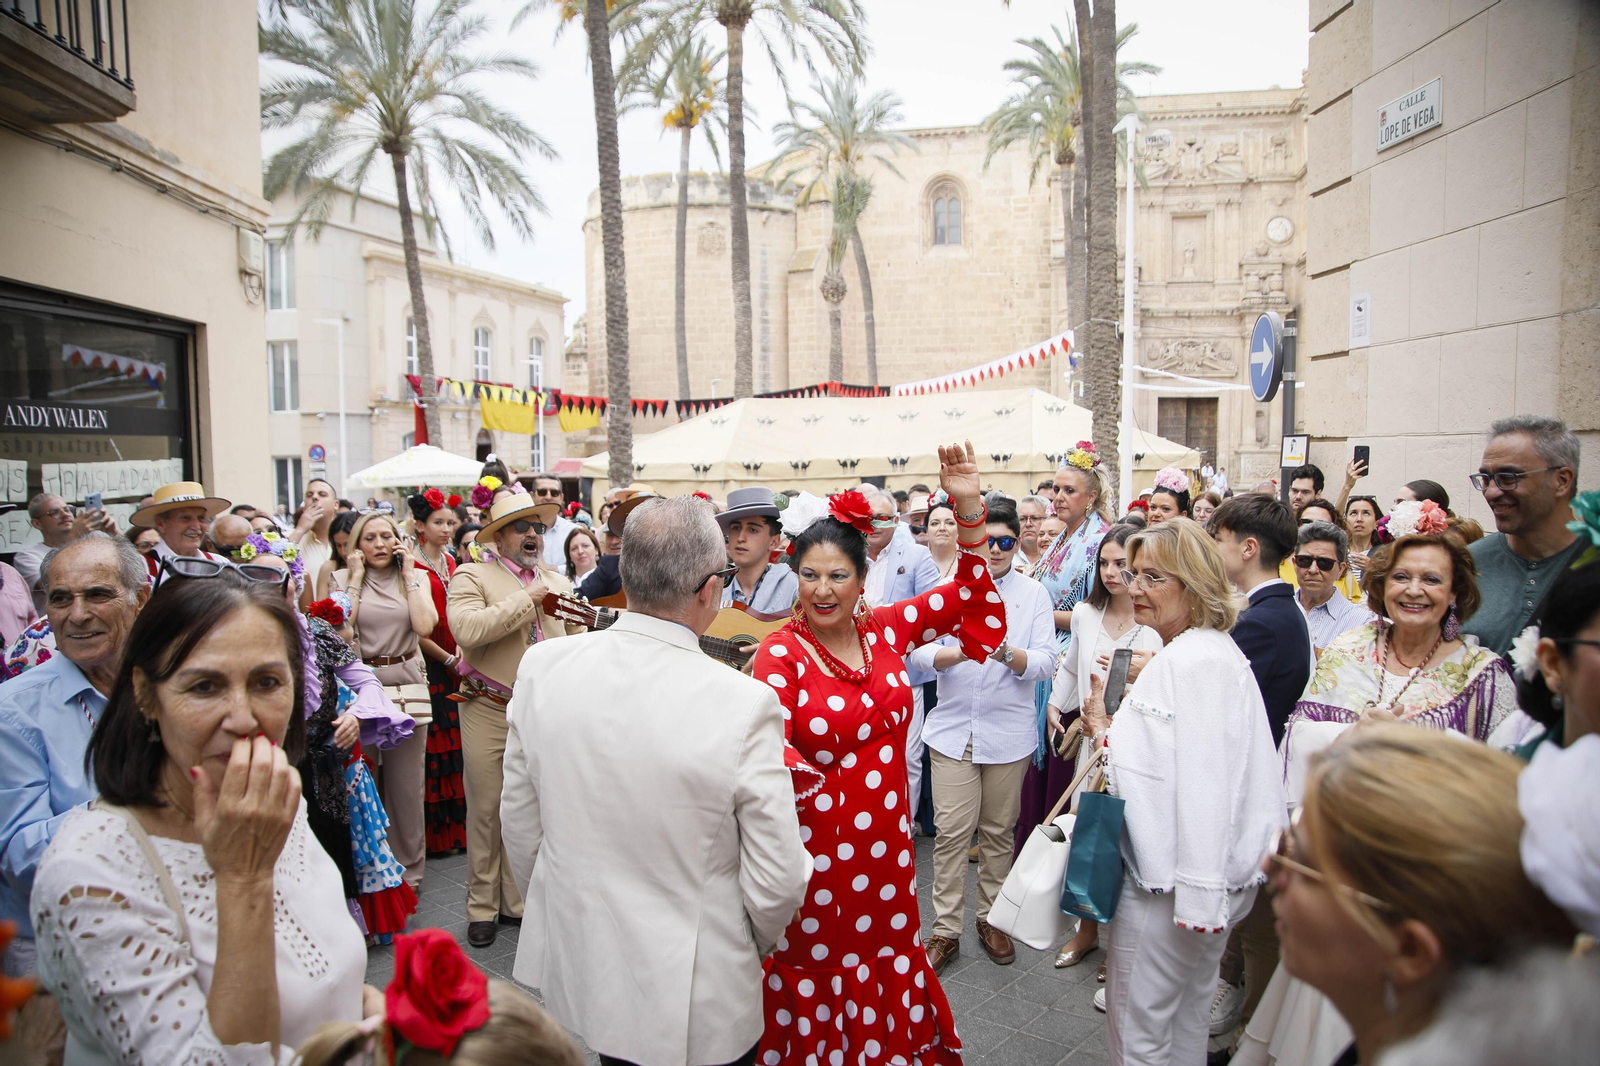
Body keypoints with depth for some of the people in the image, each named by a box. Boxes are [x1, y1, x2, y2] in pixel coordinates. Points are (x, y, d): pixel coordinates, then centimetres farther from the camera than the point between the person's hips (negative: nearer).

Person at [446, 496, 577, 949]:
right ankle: (482, 907, 22)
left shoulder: (558, 582, 14)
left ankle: (518, 900, 26)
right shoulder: (472, 576, -3)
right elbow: (466, 629, -22)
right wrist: (526, 599, -17)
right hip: (490, 712, -4)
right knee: (486, 810, 5)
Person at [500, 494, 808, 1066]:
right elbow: (777, 883, -18)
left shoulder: (542, 666, -14)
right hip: (695, 1000, -4)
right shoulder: (745, 703, -27)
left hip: (579, 968, 4)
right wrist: (753, 945, 4)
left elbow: (520, 824, -1)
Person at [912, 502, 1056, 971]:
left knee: (998, 831, 11)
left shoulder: (1034, 593, 4)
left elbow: (1045, 660, -6)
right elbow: (916, 650, -4)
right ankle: (946, 929, 11)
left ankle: (990, 920, 28)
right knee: (952, 832, -2)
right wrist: (957, 653, -23)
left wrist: (1008, 653, -26)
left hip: (1008, 731, 1)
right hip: (953, 727, 0)